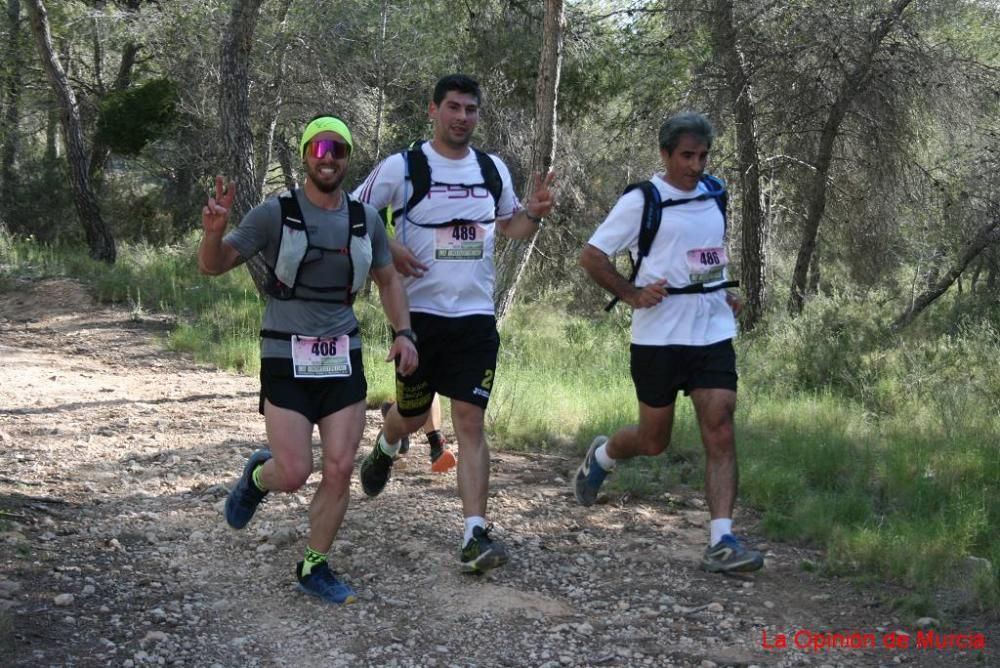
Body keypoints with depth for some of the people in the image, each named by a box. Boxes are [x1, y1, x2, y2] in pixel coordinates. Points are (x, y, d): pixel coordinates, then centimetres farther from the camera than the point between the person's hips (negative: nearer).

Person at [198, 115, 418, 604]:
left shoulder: (366, 220, 4)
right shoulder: (275, 214, -8)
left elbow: (388, 279, 18)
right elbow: (213, 266, -7)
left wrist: (403, 332, 3)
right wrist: (214, 230, -29)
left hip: (343, 360, 4)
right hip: (286, 361, -3)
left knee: (340, 469, -1)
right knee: (293, 474, -8)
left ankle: (313, 568, 17)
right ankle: (257, 476, 29)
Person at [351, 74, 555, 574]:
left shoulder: (493, 169, 7)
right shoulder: (403, 167, -5)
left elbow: (509, 225, 21)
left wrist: (533, 213, -1)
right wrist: (388, 248, -15)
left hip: (476, 316, 2)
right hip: (420, 313, -2)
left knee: (470, 421, -6)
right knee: (412, 415, 12)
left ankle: (475, 534, -8)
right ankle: (384, 449, 50)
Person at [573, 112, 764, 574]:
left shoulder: (714, 194, 10)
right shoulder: (642, 201, -7)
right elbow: (591, 256, -5)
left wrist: (725, 294, 13)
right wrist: (632, 295, -11)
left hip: (713, 332, 4)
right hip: (659, 336, -4)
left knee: (720, 433, -9)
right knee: (653, 440, 7)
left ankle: (721, 542, -9)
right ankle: (601, 457, 41)